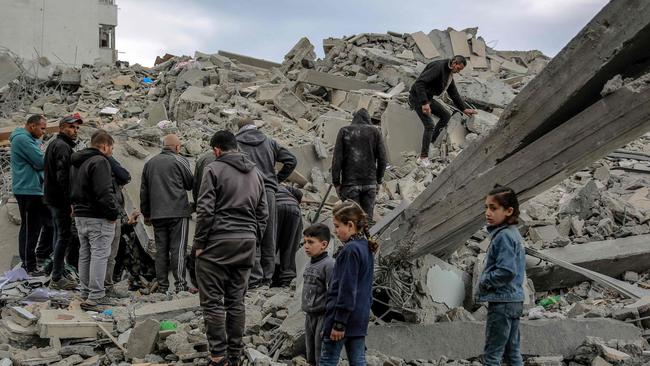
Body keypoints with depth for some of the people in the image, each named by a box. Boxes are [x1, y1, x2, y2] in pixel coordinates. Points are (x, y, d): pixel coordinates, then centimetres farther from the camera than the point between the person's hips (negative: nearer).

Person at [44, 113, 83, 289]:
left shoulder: (54, 144, 18)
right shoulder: (62, 146, -15)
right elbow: (63, 176, -23)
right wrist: (70, 201, -22)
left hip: (52, 197, 11)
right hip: (60, 200, -11)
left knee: (60, 235, 17)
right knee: (64, 236, -7)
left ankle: (59, 273, 24)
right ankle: (57, 278, -6)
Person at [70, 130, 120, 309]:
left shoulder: (76, 163, 16)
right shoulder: (99, 162, -16)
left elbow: (72, 189, 22)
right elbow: (104, 192, -23)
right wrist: (113, 213, -15)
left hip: (80, 215, 10)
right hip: (98, 218, -9)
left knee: (85, 254, 16)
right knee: (99, 254, -7)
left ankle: (86, 292, 23)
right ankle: (96, 296, -8)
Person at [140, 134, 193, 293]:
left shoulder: (149, 163, 14)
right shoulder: (179, 160, -3)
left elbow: (144, 191, 17)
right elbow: (191, 184, 2)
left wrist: (146, 213, 22)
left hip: (157, 214, 5)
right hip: (178, 212, -5)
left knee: (161, 250, 8)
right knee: (178, 249, -4)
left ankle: (162, 285, 8)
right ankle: (180, 284, -7)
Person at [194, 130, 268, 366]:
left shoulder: (214, 169, -4)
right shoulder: (256, 174, 16)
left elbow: (205, 210, -10)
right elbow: (263, 214, 15)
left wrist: (199, 243, -5)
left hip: (218, 241, -6)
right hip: (247, 244, 6)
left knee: (212, 302, -1)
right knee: (236, 301, 11)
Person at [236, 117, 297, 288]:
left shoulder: (236, 143, 4)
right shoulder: (270, 143, 14)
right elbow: (291, 160, 11)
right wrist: (277, 179, 17)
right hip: (269, 191, 3)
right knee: (269, 238, 10)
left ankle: (254, 278, -4)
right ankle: (267, 277, 14)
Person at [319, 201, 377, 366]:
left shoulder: (350, 250, -17)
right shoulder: (366, 248, 11)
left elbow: (347, 289, -20)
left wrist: (339, 323, -18)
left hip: (344, 316, -9)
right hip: (361, 318, 9)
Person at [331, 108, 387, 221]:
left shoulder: (344, 131, 0)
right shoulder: (375, 132, 4)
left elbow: (337, 159, -4)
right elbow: (382, 158, 2)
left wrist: (336, 182, 1)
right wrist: (378, 180, 12)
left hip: (350, 183, -1)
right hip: (370, 183, 2)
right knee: (367, 217, 8)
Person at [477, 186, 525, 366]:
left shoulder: (503, 236, -18)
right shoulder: (514, 233, 11)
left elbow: (506, 271, -25)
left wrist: (485, 281, -11)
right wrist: (487, 279, 8)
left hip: (502, 303, -10)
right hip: (515, 301, 10)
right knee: (512, 351, 15)